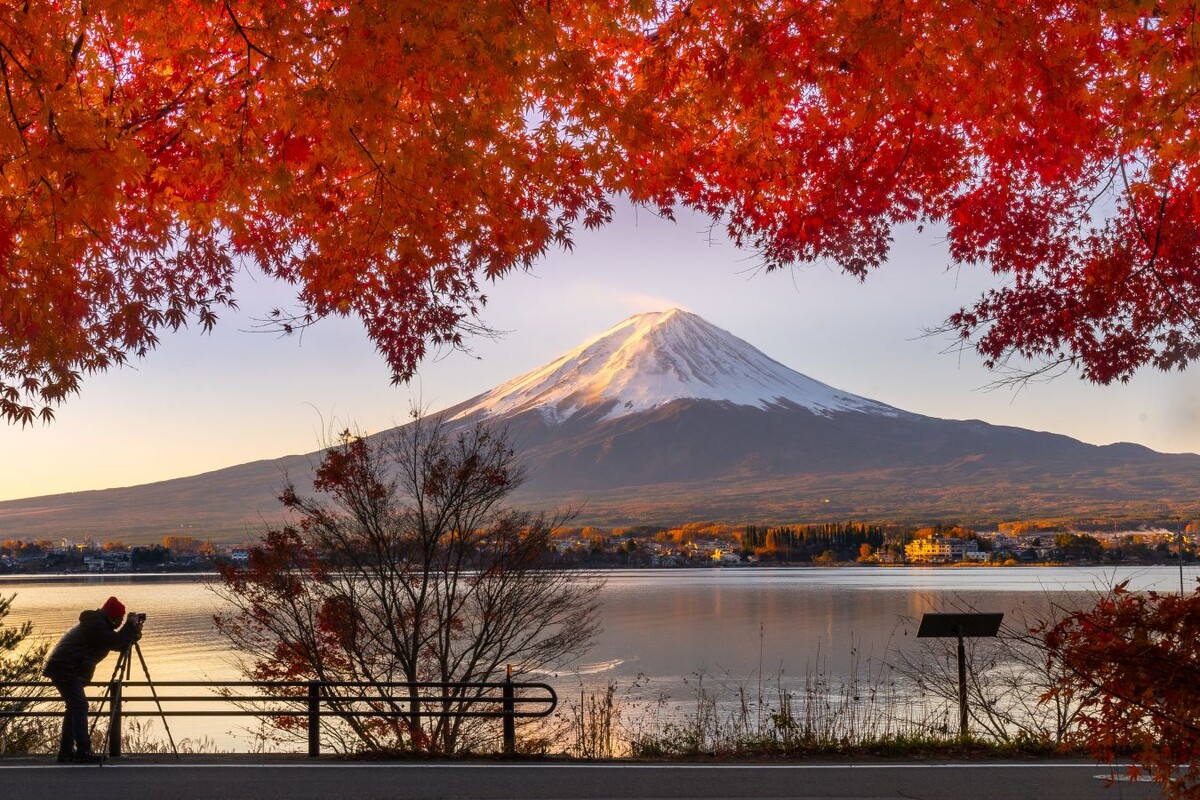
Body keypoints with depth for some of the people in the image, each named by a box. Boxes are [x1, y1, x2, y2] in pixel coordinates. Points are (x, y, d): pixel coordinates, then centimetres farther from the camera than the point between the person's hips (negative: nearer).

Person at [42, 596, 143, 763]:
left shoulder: (99, 623, 16)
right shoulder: (96, 625, -16)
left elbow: (118, 644, 17)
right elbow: (116, 643, -24)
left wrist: (134, 634, 1)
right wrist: (130, 625, -15)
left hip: (63, 669, 11)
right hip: (65, 669, -11)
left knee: (74, 707, 14)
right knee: (80, 706, -14)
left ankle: (66, 751, 18)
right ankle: (83, 752, -18)